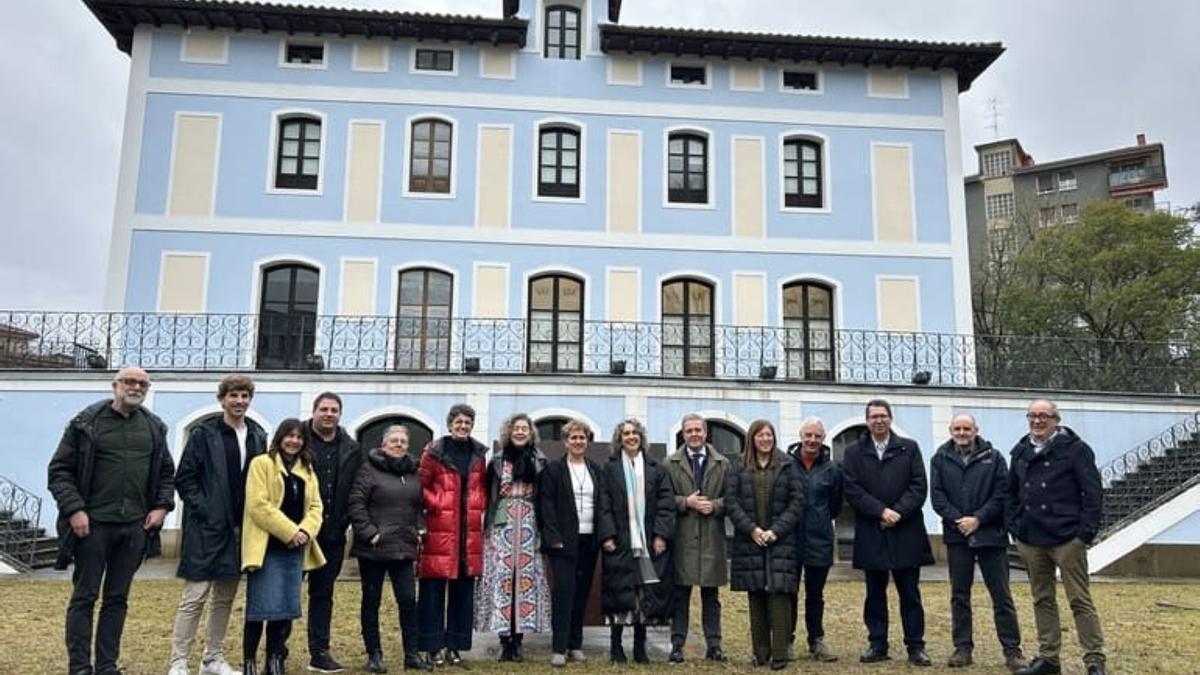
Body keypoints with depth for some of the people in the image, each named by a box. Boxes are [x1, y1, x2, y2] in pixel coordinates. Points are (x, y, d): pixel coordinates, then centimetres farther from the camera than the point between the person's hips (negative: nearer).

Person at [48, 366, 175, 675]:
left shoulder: (155, 427, 10)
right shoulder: (86, 423, -2)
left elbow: (167, 473, 18)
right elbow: (59, 470, -3)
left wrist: (162, 506, 4)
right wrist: (74, 509, -12)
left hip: (135, 528, 4)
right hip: (93, 525, -4)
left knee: (117, 599, 10)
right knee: (84, 597, 3)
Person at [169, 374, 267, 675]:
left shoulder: (257, 435, 9)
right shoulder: (204, 433, -5)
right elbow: (184, 478, -6)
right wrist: (204, 510, -13)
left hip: (240, 528, 5)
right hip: (207, 528, -5)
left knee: (225, 598, 12)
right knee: (195, 596, -4)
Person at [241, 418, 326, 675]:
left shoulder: (308, 471, 16)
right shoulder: (261, 463, -3)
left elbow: (315, 507, 11)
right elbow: (258, 505, -13)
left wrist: (305, 531, -10)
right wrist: (289, 532, -16)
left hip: (295, 549, 6)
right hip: (266, 547, -6)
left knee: (286, 607, 8)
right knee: (260, 607, -4)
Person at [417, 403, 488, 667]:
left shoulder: (478, 453, 11)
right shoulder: (435, 452, -2)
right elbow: (421, 486, -1)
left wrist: (480, 506, 2)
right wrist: (436, 504, -13)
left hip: (470, 530, 4)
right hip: (439, 529, -4)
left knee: (463, 591, 8)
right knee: (433, 590, 0)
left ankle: (455, 646, 18)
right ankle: (433, 647, 10)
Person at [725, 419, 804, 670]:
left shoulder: (787, 464, 4)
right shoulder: (740, 467, 7)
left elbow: (797, 501, 0)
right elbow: (731, 501, 1)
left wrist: (776, 530, -9)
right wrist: (752, 529, -10)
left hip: (780, 541, -1)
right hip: (749, 541, 2)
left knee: (778, 594, -7)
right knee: (755, 596, 5)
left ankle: (779, 654, -1)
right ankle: (761, 652, 13)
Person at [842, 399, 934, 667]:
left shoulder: (909, 448, 7)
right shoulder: (854, 452, 6)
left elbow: (919, 486, -1)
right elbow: (852, 491, -3)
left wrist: (898, 512, -13)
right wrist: (881, 511, -13)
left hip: (906, 533, 0)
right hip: (871, 534, 1)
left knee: (910, 593, 4)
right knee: (875, 594, 8)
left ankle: (915, 647, 12)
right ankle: (877, 645, 15)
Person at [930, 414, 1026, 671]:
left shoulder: (993, 457, 2)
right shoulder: (940, 459, 6)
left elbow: (1002, 494, -4)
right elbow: (937, 495, 1)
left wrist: (978, 519, -13)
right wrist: (957, 519, -12)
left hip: (990, 535, -1)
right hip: (957, 535, 2)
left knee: (1001, 595, 3)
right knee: (959, 595, 7)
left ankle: (1012, 650, 10)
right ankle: (962, 648, 15)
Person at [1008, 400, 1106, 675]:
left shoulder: (1075, 448, -5)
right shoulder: (1021, 451, 12)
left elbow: (1093, 492, -8)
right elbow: (1012, 493, 19)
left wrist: (1087, 531, -12)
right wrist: (1014, 526, 10)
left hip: (1066, 538, -5)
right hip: (1030, 539, 6)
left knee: (1080, 600, -1)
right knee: (1042, 599, 12)